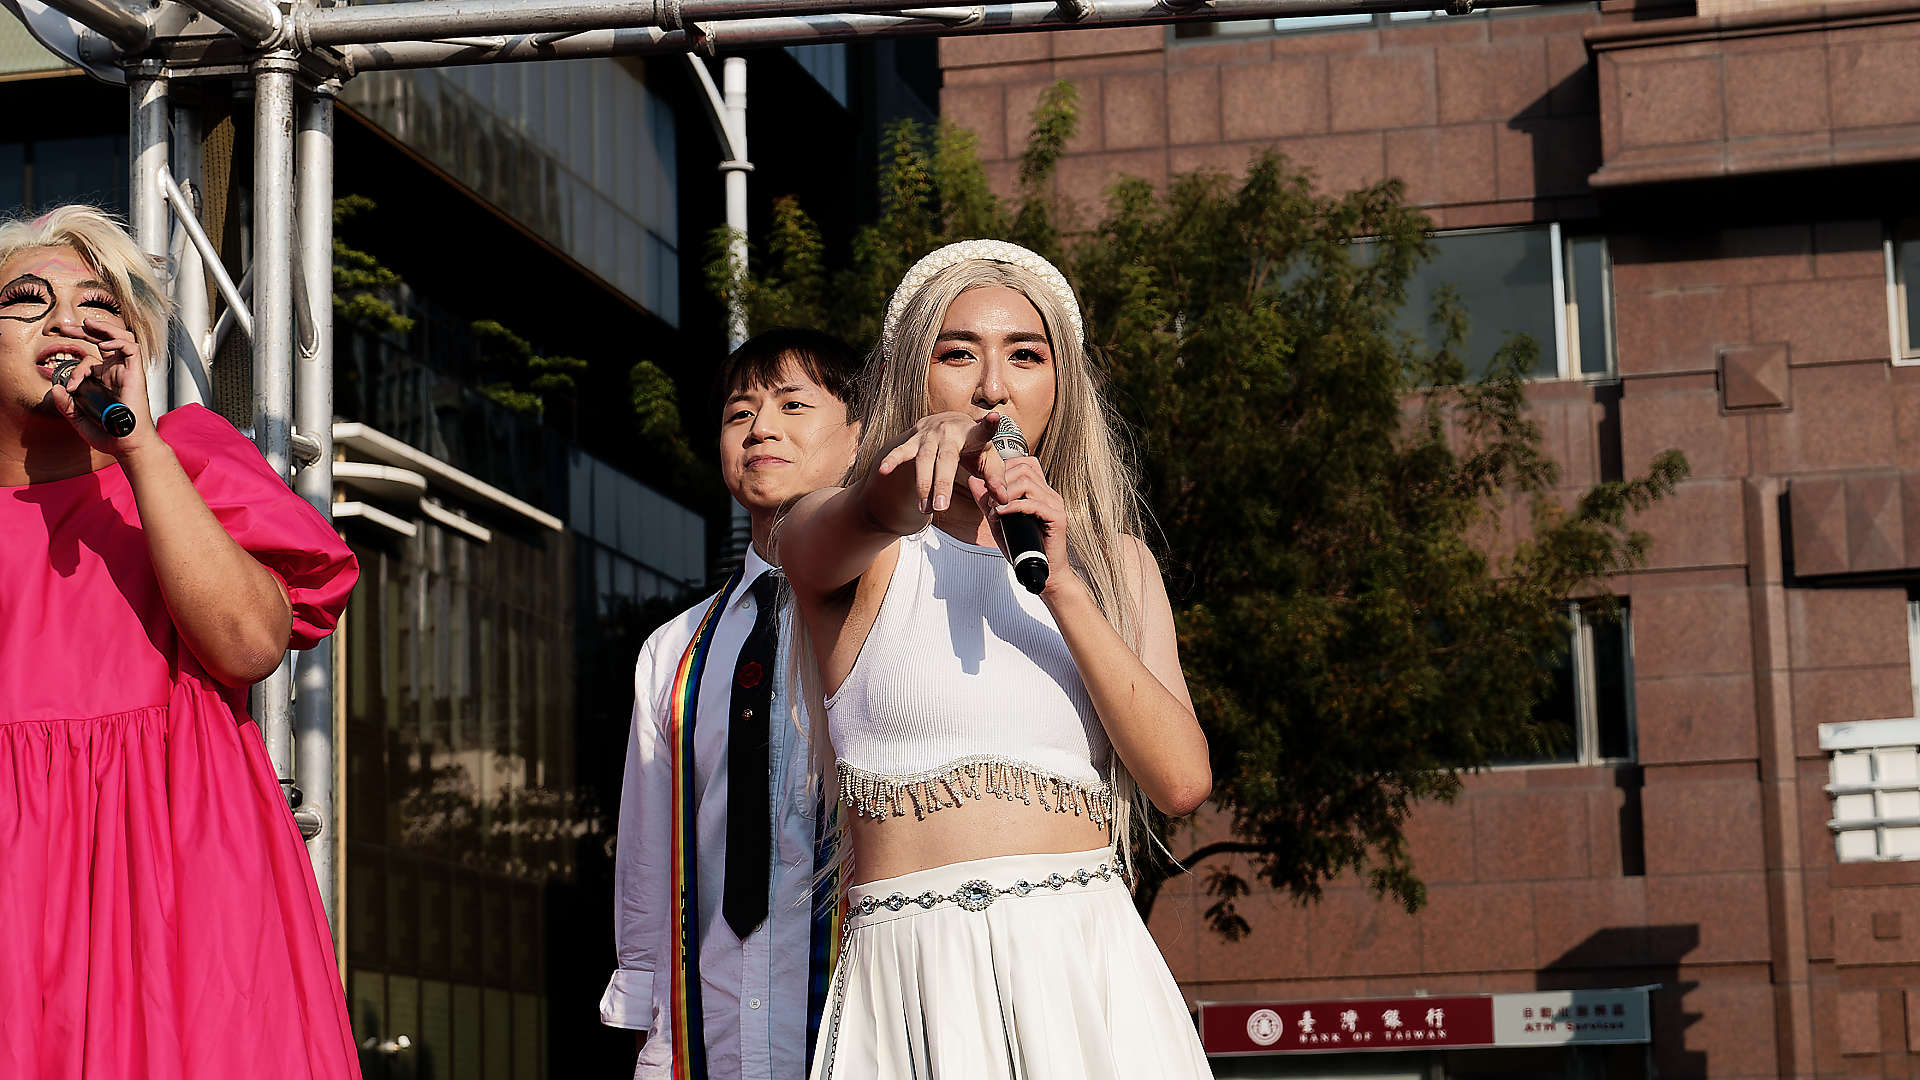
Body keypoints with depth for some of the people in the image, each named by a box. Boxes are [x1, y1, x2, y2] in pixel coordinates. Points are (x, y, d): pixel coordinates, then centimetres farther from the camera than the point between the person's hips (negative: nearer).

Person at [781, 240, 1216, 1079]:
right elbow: (876, 515, -21)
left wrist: (1061, 586, -9)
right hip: (915, 979, -2)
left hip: (1092, 978, 3)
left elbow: (1182, 782, 0)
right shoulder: (833, 544, 5)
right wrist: (936, 443, -42)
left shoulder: (1112, 560, 14)